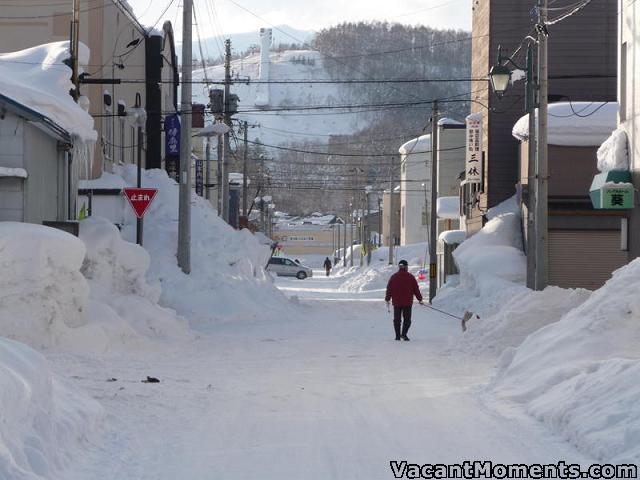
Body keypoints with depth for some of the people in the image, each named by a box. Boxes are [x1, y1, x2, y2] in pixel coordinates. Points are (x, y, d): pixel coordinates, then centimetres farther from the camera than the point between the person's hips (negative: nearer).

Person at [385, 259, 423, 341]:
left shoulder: (393, 277, 1)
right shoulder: (410, 277, -4)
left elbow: (389, 289, 4)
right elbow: (416, 289, 0)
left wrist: (387, 299, 15)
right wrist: (420, 299, 11)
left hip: (396, 302, 1)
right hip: (407, 302, -1)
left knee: (397, 319, 10)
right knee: (407, 319, 6)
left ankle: (397, 335, 9)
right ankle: (404, 334, -12)